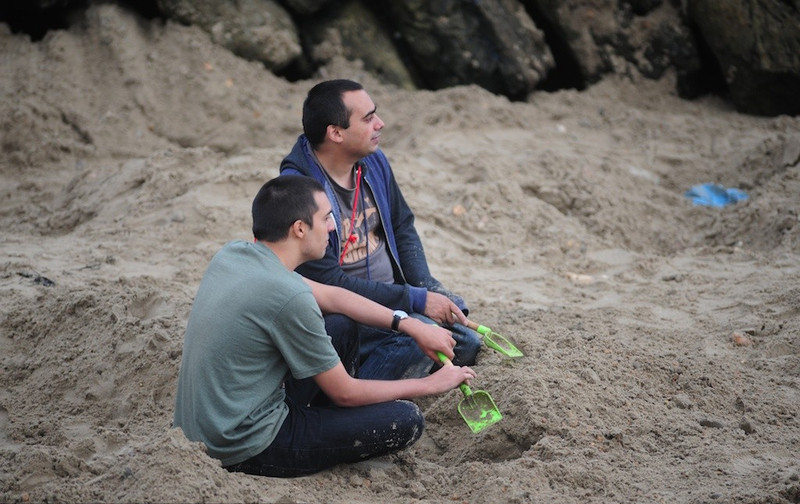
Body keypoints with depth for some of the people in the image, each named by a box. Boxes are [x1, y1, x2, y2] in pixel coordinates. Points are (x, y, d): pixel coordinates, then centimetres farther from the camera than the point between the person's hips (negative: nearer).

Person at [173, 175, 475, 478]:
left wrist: (411, 325, 11)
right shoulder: (289, 297, -25)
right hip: (244, 450, -9)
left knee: (343, 328, 18)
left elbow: (330, 295, 14)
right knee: (406, 421, -8)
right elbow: (345, 393, -12)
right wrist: (430, 385, 1)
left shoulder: (231, 254, 1)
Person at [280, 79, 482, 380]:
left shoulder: (373, 161, 1)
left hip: (391, 292, 8)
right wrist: (416, 300, -23)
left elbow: (403, 228, 14)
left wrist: (426, 288, -4)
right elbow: (328, 283, -24)